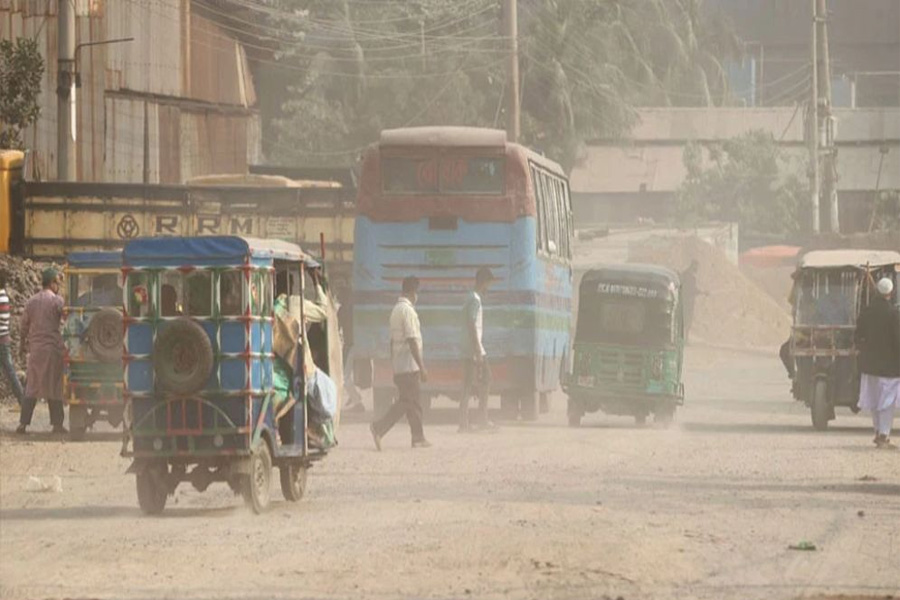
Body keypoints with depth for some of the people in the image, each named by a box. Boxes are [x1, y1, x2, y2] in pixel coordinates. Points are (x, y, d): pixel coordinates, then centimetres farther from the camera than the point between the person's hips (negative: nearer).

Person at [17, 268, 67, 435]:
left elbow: (24, 325, 12)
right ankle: (57, 424, 5)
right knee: (54, 386, 3)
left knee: (31, 387, 7)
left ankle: (23, 422, 0)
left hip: (35, 348, 4)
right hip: (53, 348, -4)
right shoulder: (57, 301, -7)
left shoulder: (32, 301, 8)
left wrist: (23, 345, 24)